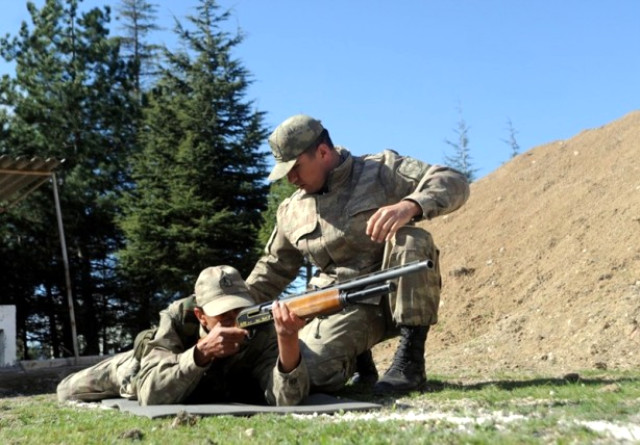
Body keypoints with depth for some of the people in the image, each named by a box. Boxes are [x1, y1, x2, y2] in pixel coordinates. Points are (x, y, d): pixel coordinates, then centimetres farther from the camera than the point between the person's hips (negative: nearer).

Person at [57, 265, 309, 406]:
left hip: (214, 390, 1)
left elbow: (287, 399, -54)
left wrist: (289, 338, -73)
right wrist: (202, 352, -61)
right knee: (70, 392, 10)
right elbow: (150, 395, -47)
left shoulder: (262, 332, -40)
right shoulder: (178, 317, -41)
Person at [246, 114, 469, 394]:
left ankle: (411, 360, -24)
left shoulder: (382, 170, -1)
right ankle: (358, 356, 10)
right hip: (343, 310, 2)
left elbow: (453, 183, -12)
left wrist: (410, 206, -32)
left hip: (396, 294, -2)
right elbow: (273, 269, 24)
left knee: (412, 239, -32)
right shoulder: (291, 212, 12)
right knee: (308, 373, -27)